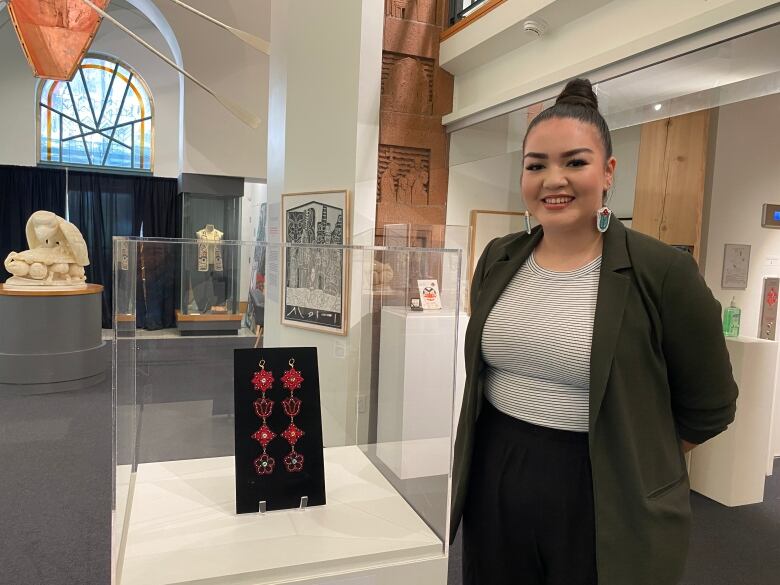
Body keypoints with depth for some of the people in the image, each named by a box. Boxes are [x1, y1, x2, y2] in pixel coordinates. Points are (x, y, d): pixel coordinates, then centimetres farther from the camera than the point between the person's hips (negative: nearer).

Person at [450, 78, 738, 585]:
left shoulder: (662, 271, -13)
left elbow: (708, 408, -3)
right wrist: (513, 442, 13)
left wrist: (632, 464, 1)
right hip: (494, 485, 4)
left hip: (603, 500, -4)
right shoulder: (498, 260, 1)